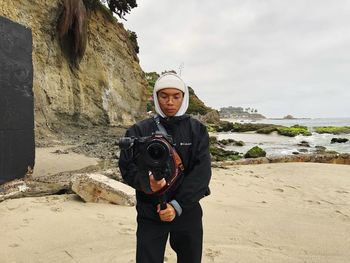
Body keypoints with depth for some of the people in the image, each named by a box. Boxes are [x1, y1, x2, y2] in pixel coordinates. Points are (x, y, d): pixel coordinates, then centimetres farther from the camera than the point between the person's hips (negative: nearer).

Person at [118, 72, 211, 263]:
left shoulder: (197, 130, -2)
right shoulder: (139, 131, -2)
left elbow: (202, 171, -10)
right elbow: (127, 166, -6)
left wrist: (178, 205, -19)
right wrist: (145, 181, -28)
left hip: (188, 213, 1)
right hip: (150, 214, -1)